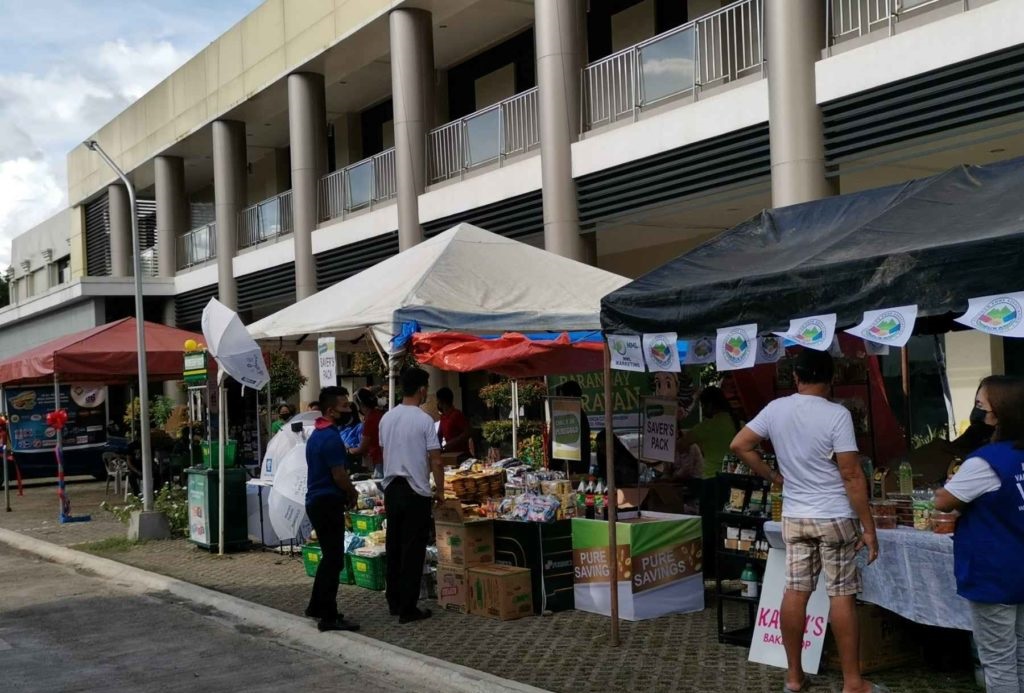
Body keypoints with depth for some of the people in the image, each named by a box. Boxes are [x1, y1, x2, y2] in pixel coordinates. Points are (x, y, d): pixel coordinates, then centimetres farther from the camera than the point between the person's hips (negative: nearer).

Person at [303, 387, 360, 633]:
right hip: (328, 503, -10)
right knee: (334, 560, -4)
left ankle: (316, 606, 28)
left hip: (316, 500, 10)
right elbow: (339, 475, -19)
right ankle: (329, 617, -1)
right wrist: (353, 493, -1)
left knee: (329, 556, 19)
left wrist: (345, 492, 12)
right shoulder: (331, 437, -19)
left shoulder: (316, 434, 13)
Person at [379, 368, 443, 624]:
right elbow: (435, 461, -13)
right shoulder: (424, 420, -13)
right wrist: (440, 490, -2)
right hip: (415, 492, -6)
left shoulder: (386, 418, 6)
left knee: (394, 547, 14)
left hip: (391, 488, 6)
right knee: (413, 550, -1)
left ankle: (394, 602, 22)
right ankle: (408, 608, 2)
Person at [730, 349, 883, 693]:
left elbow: (740, 445, 4)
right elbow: (852, 475, -15)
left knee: (795, 592, 8)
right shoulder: (837, 414, -15)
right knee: (842, 596, 1)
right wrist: (869, 527, -10)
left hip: (794, 517, 4)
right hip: (835, 518, -4)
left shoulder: (775, 409, -1)